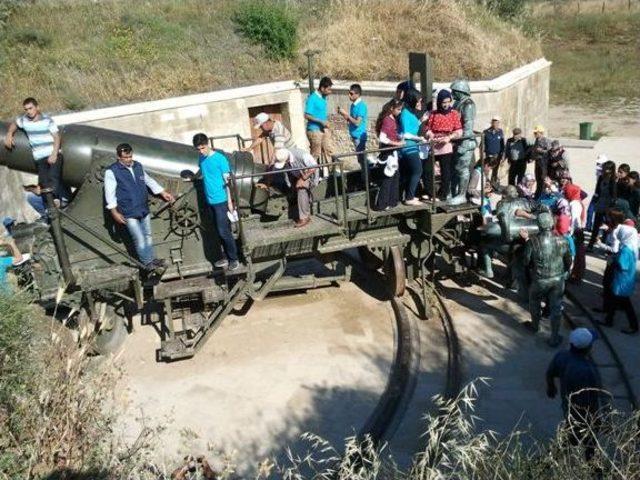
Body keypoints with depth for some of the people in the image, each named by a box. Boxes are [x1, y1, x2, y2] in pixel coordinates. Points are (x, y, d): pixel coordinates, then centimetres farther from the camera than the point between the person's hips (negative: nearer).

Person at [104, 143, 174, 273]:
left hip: (144, 209, 6)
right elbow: (110, 193, -12)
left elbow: (149, 180, 20)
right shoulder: (112, 171, -11)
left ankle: (152, 259, 28)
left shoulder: (138, 166, 7)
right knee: (140, 239, -6)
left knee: (148, 236, 15)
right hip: (129, 213, -6)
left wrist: (163, 192, 20)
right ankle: (148, 263, 6)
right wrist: (114, 212, -16)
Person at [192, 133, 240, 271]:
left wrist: (230, 201, -14)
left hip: (221, 200, -7)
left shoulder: (220, 159, -14)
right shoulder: (202, 158, 6)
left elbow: (227, 181, -13)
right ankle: (226, 257, 22)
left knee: (224, 231, -5)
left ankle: (234, 259, 6)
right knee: (220, 231, 13)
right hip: (210, 200, 7)